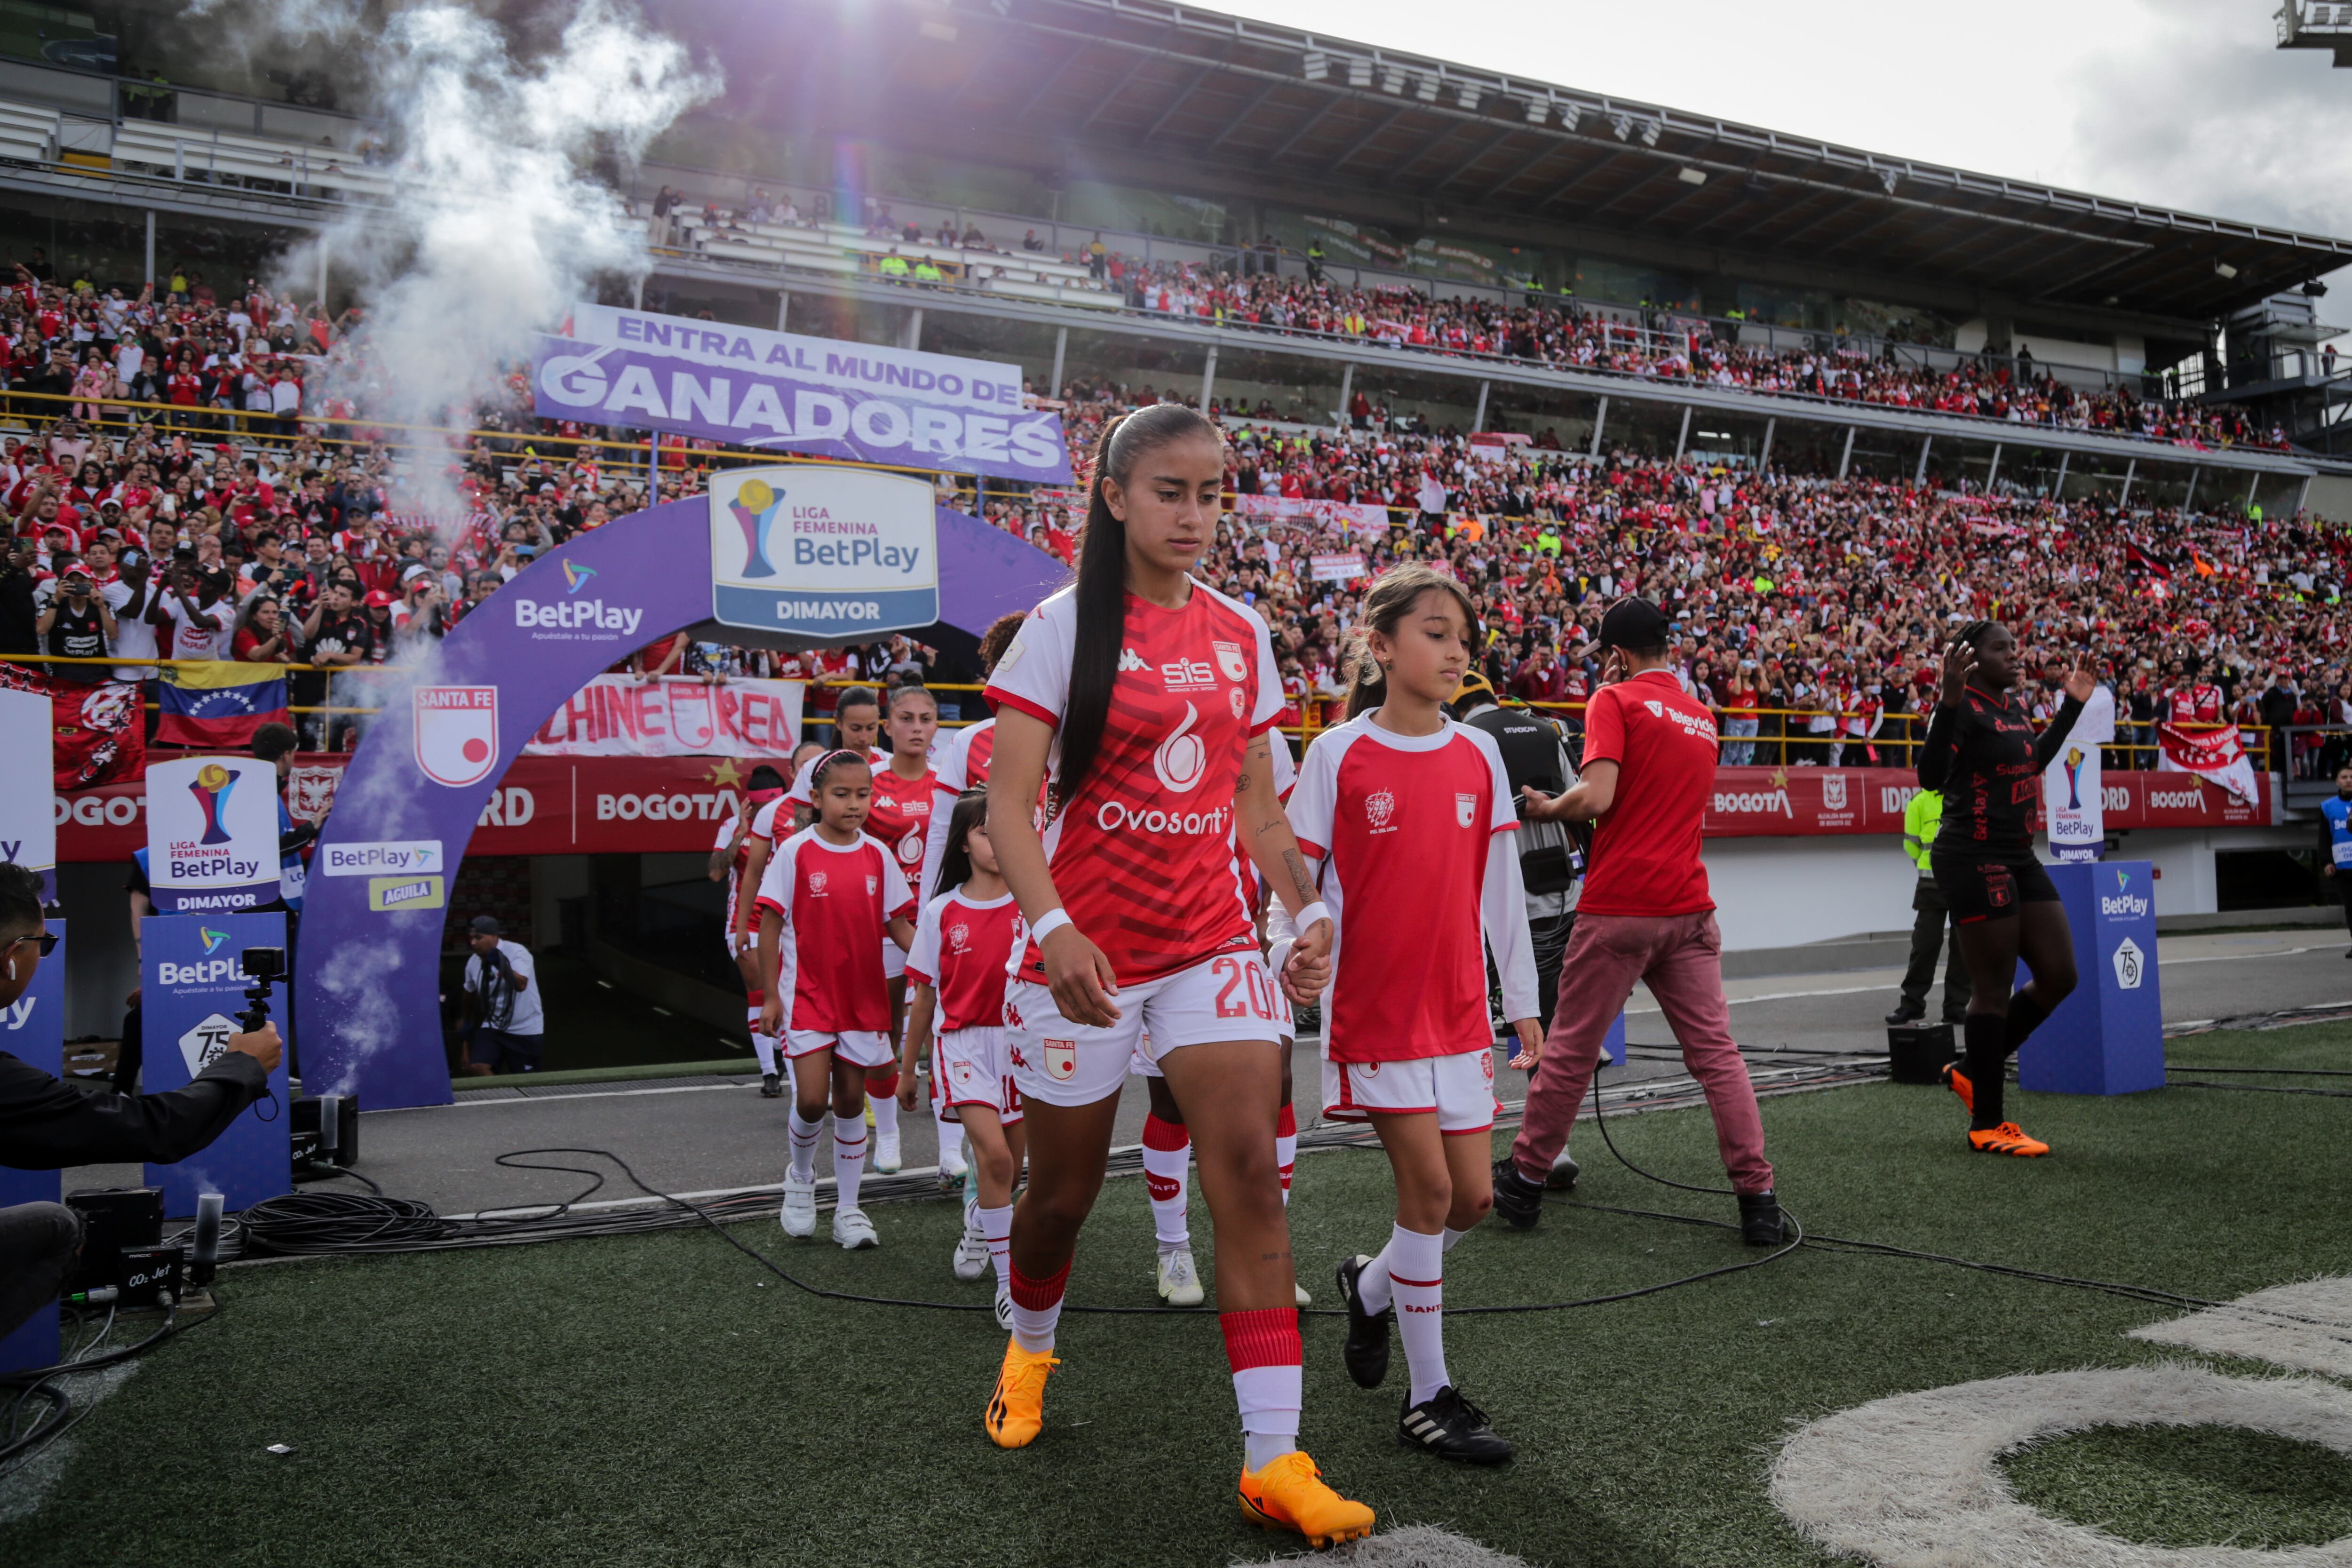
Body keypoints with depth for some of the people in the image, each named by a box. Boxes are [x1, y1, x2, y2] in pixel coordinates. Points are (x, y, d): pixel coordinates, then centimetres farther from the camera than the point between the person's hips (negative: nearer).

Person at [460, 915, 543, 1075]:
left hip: (525, 1030, -4)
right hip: (493, 1026, 4)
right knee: (477, 1067, -16)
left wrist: (501, 965, -45)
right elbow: (471, 994, 18)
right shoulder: (473, 963, 0)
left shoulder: (516, 952, -17)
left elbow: (521, 985, -32)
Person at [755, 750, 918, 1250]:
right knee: (812, 1100, -11)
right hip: (808, 996, -3)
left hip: (863, 997, 3)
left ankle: (848, 1209, 19)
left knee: (851, 1101, 8)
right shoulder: (795, 852, -7)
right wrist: (770, 996, -6)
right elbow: (770, 924, -4)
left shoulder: (877, 856, 2)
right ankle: (801, 1177, 20)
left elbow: (898, 924, 6)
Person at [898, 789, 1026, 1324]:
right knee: (994, 1154, -19)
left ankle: (978, 1221, 45)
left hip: (1020, 1040, 2)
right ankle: (1009, 1279, -11)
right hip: (963, 1043, -2)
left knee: (1008, 1167, 11)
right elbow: (924, 995, 8)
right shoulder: (942, 912, 1)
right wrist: (907, 1068, 12)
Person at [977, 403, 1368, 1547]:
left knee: (1248, 1168, -10)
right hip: (1084, 954, -3)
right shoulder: (1067, 625, -6)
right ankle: (1030, 1348, 43)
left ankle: (1273, 1460, -3)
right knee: (1063, 1189, 11)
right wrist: (1052, 926, -26)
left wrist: (1306, 909, 1)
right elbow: (1007, 808, -11)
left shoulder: (1239, 633, 7)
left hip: (1211, 945, 3)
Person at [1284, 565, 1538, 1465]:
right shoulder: (1338, 756, -6)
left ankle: (1370, 1289, 36)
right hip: (1372, 1010, -5)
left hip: (1460, 1011, 5)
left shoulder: (1479, 756, 6)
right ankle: (1429, 1399, 10)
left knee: (1473, 1197, 6)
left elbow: (1501, 889, 10)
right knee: (1428, 1185, -5)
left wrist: (1523, 1002, 12)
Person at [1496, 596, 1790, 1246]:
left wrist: (1546, 809, 2)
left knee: (1569, 1052, 6)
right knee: (1716, 1052, 6)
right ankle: (1758, 1200, 3)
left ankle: (1523, 1181, 19)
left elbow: (1596, 796, -16)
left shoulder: (1616, 701, -4)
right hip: (1689, 908, 5)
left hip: (1617, 908, -5)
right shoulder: (1703, 716, 16)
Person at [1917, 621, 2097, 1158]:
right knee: (1994, 989, -4)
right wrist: (1948, 703, -35)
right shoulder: (1963, 708, -13)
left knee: (2060, 976, 10)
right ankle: (1987, 1124, 7)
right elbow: (1931, 776, -26)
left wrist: (2072, 705, 29)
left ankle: (1972, 1071, 23)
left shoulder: (2013, 705, 15)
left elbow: (2035, 761, 32)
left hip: (2019, 859, 9)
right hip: (1974, 859, -9)